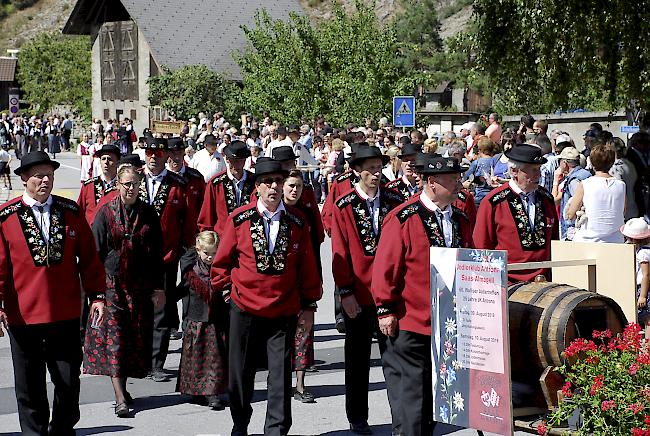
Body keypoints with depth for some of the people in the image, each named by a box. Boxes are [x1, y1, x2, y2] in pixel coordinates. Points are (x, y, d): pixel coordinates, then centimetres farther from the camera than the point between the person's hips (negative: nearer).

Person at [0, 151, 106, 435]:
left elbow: (89, 257, 7)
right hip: (23, 315, -2)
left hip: (66, 314, 2)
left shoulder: (71, 212, 5)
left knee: (69, 382, 8)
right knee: (29, 388, 8)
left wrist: (97, 295, 2)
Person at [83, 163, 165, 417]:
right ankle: (120, 399, -13)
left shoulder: (148, 214, 4)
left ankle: (122, 387, 22)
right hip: (112, 282, -3)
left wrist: (158, 288, 4)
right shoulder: (106, 213, -2)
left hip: (141, 285, 3)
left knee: (137, 336, 6)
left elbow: (157, 253, 7)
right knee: (114, 337, -9)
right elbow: (96, 251, -2)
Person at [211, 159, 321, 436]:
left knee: (281, 376, -1)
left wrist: (309, 305, 5)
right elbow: (222, 261, 6)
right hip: (244, 309, 0)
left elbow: (307, 266, 5)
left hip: (284, 312, 0)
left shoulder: (297, 222, -1)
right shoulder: (239, 219, -4)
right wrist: (226, 290, 2)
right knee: (241, 373, 11)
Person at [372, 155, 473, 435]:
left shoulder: (460, 220, 10)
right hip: (411, 325, -6)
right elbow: (385, 269, -9)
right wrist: (386, 310, -10)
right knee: (414, 393, 0)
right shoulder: (403, 219, -10)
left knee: (436, 391, 12)